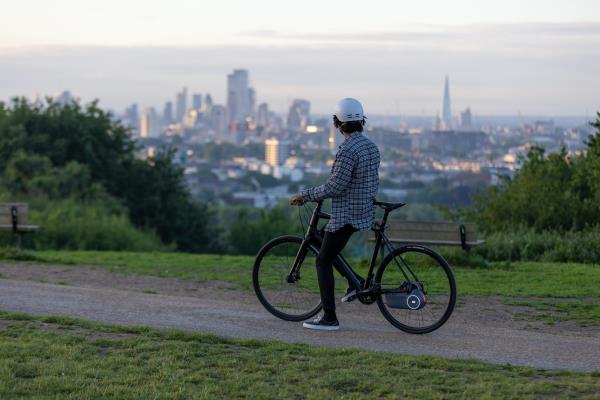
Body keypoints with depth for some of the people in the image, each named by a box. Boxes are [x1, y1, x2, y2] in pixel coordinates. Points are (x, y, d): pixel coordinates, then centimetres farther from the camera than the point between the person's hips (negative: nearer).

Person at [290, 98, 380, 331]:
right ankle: (354, 284, 18)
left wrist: (305, 195, -13)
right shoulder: (371, 147, 8)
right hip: (364, 213, 9)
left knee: (323, 262, -2)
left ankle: (329, 318, -3)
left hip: (345, 215, -9)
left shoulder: (348, 150, -20)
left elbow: (335, 186, -23)